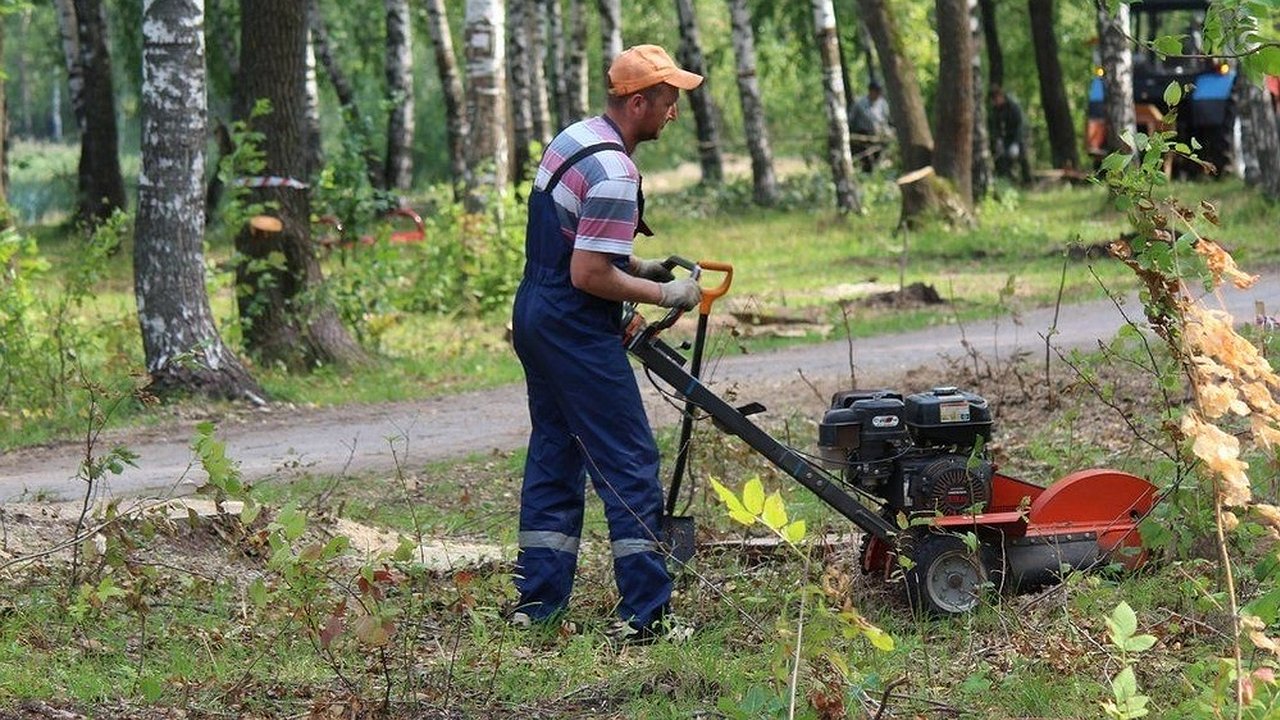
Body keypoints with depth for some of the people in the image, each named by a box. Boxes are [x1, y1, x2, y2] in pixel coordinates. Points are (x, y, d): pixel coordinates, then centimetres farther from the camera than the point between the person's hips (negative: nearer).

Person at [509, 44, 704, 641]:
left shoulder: (572, 139, 10)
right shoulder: (613, 176, -21)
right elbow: (588, 275, -23)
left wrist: (638, 267, 15)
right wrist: (664, 294, -12)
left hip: (534, 317, 10)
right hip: (577, 332, -10)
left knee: (554, 458, 14)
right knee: (629, 466, -6)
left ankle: (536, 603, 16)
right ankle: (645, 612, -7)